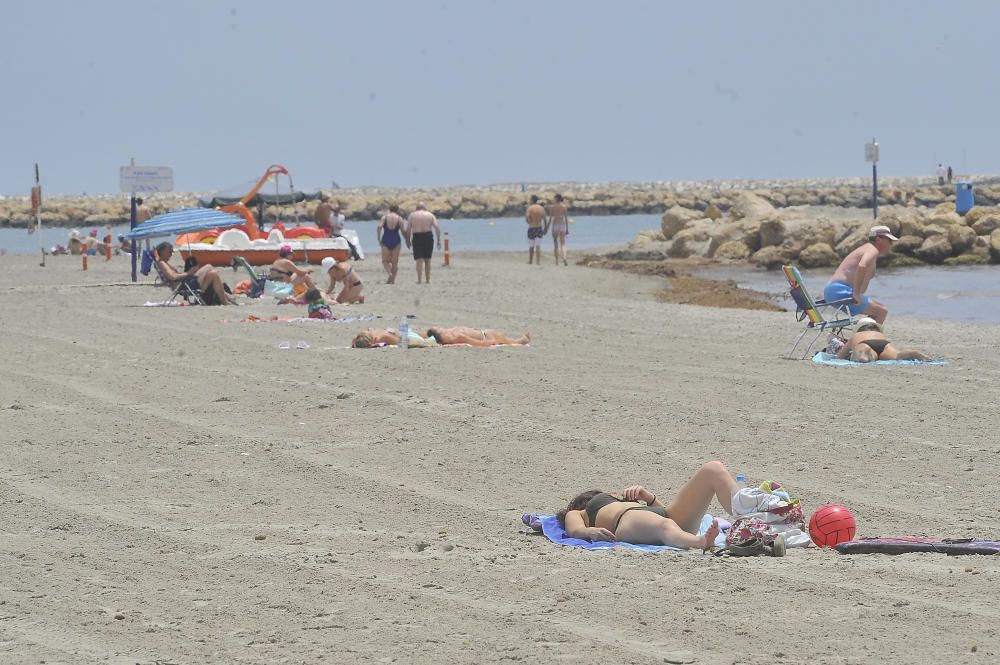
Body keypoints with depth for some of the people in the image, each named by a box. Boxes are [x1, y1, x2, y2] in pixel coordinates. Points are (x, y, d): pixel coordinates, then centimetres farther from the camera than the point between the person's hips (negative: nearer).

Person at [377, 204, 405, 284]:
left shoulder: (384, 217, 1)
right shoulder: (399, 219, 0)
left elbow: (379, 227, -13)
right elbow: (402, 231, 1)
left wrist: (379, 239, -6)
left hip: (386, 241, 0)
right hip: (396, 241, 0)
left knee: (385, 261, 8)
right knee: (395, 262, 8)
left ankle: (389, 273, -19)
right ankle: (392, 279, 6)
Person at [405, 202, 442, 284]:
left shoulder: (412, 215, 5)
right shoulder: (430, 215, 7)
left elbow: (408, 230, 0)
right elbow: (437, 227, -3)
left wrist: (408, 240, 7)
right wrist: (439, 240, -3)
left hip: (417, 237, -2)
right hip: (428, 237, 2)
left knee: (419, 260, -3)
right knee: (427, 260, 14)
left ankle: (419, 279, -14)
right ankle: (428, 279, 19)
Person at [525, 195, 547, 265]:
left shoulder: (530, 208, -10)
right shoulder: (542, 208, 2)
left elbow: (527, 219, -16)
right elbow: (544, 220, 3)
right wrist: (545, 229, 11)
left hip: (531, 228, -2)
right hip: (539, 228, 2)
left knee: (531, 247, 11)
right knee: (538, 246, 0)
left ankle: (530, 261, 21)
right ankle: (539, 261, -11)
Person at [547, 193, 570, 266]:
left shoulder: (552, 207, -3)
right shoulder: (564, 206, 1)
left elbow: (550, 219, -5)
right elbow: (566, 218, 2)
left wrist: (547, 228, 2)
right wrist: (567, 229, 9)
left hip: (555, 225, -1)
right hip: (562, 225, 1)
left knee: (555, 244, 12)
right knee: (563, 244, -2)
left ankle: (557, 261, 14)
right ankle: (564, 258, -26)